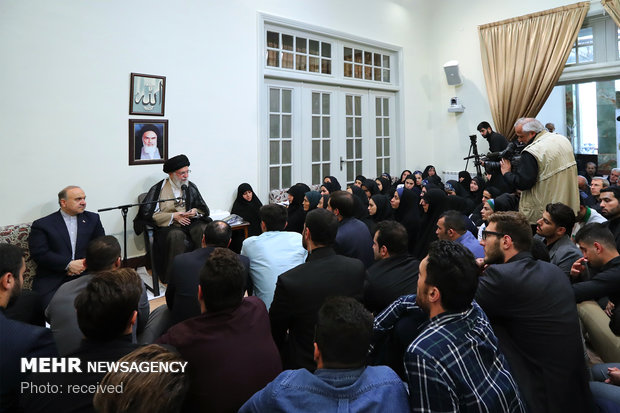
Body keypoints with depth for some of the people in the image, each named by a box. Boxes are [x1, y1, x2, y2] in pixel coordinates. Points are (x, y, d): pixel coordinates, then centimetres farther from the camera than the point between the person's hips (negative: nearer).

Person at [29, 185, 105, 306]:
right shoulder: (42, 225, 7)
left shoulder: (92, 219, 16)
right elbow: (39, 253, -4)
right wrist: (68, 264, -14)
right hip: (52, 281, -2)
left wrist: (86, 263, -8)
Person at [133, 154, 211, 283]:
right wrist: (173, 216, -13)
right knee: (176, 235, -37)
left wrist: (195, 211, -8)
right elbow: (147, 213, -5)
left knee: (204, 230, -29)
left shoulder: (191, 187, 13)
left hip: (190, 222, 3)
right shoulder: (158, 189, 1)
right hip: (168, 225, -3)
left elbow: (204, 209, 17)